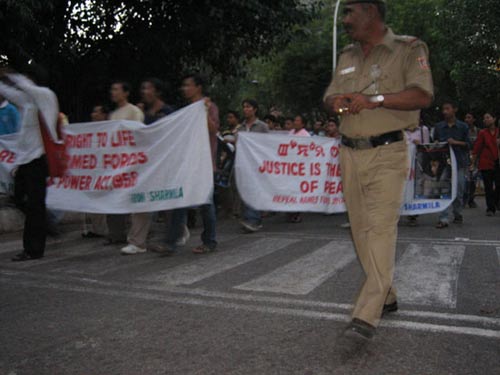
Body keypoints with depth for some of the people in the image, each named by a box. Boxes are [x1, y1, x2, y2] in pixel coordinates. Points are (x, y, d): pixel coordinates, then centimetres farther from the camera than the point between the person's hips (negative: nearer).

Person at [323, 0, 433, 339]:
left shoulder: (408, 49, -2)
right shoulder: (347, 56, 19)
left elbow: (424, 96, -13)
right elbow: (330, 96, 20)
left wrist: (374, 99, -23)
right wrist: (336, 101, -5)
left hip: (388, 153, -6)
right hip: (351, 154, 7)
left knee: (381, 228, -13)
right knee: (362, 229, 8)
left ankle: (368, 316, -13)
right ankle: (387, 297, 24)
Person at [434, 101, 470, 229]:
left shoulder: (463, 127, 4)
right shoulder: (438, 127, 8)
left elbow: (468, 144, 2)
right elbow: (435, 141, 16)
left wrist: (456, 142, -13)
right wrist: (436, 143, -6)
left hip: (459, 161, 0)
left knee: (459, 190, 7)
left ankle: (458, 214, 29)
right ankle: (444, 219, -10)